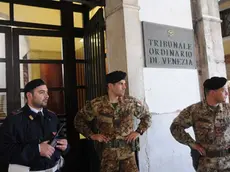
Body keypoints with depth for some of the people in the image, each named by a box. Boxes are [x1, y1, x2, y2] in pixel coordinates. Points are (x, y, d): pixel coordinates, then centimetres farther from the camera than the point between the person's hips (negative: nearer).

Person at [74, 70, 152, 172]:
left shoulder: (131, 102, -3)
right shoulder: (97, 104, -7)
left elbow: (146, 116, 12)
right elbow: (79, 120, 5)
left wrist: (138, 132, 1)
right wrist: (92, 135, -3)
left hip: (127, 151, 1)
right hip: (107, 152, -1)